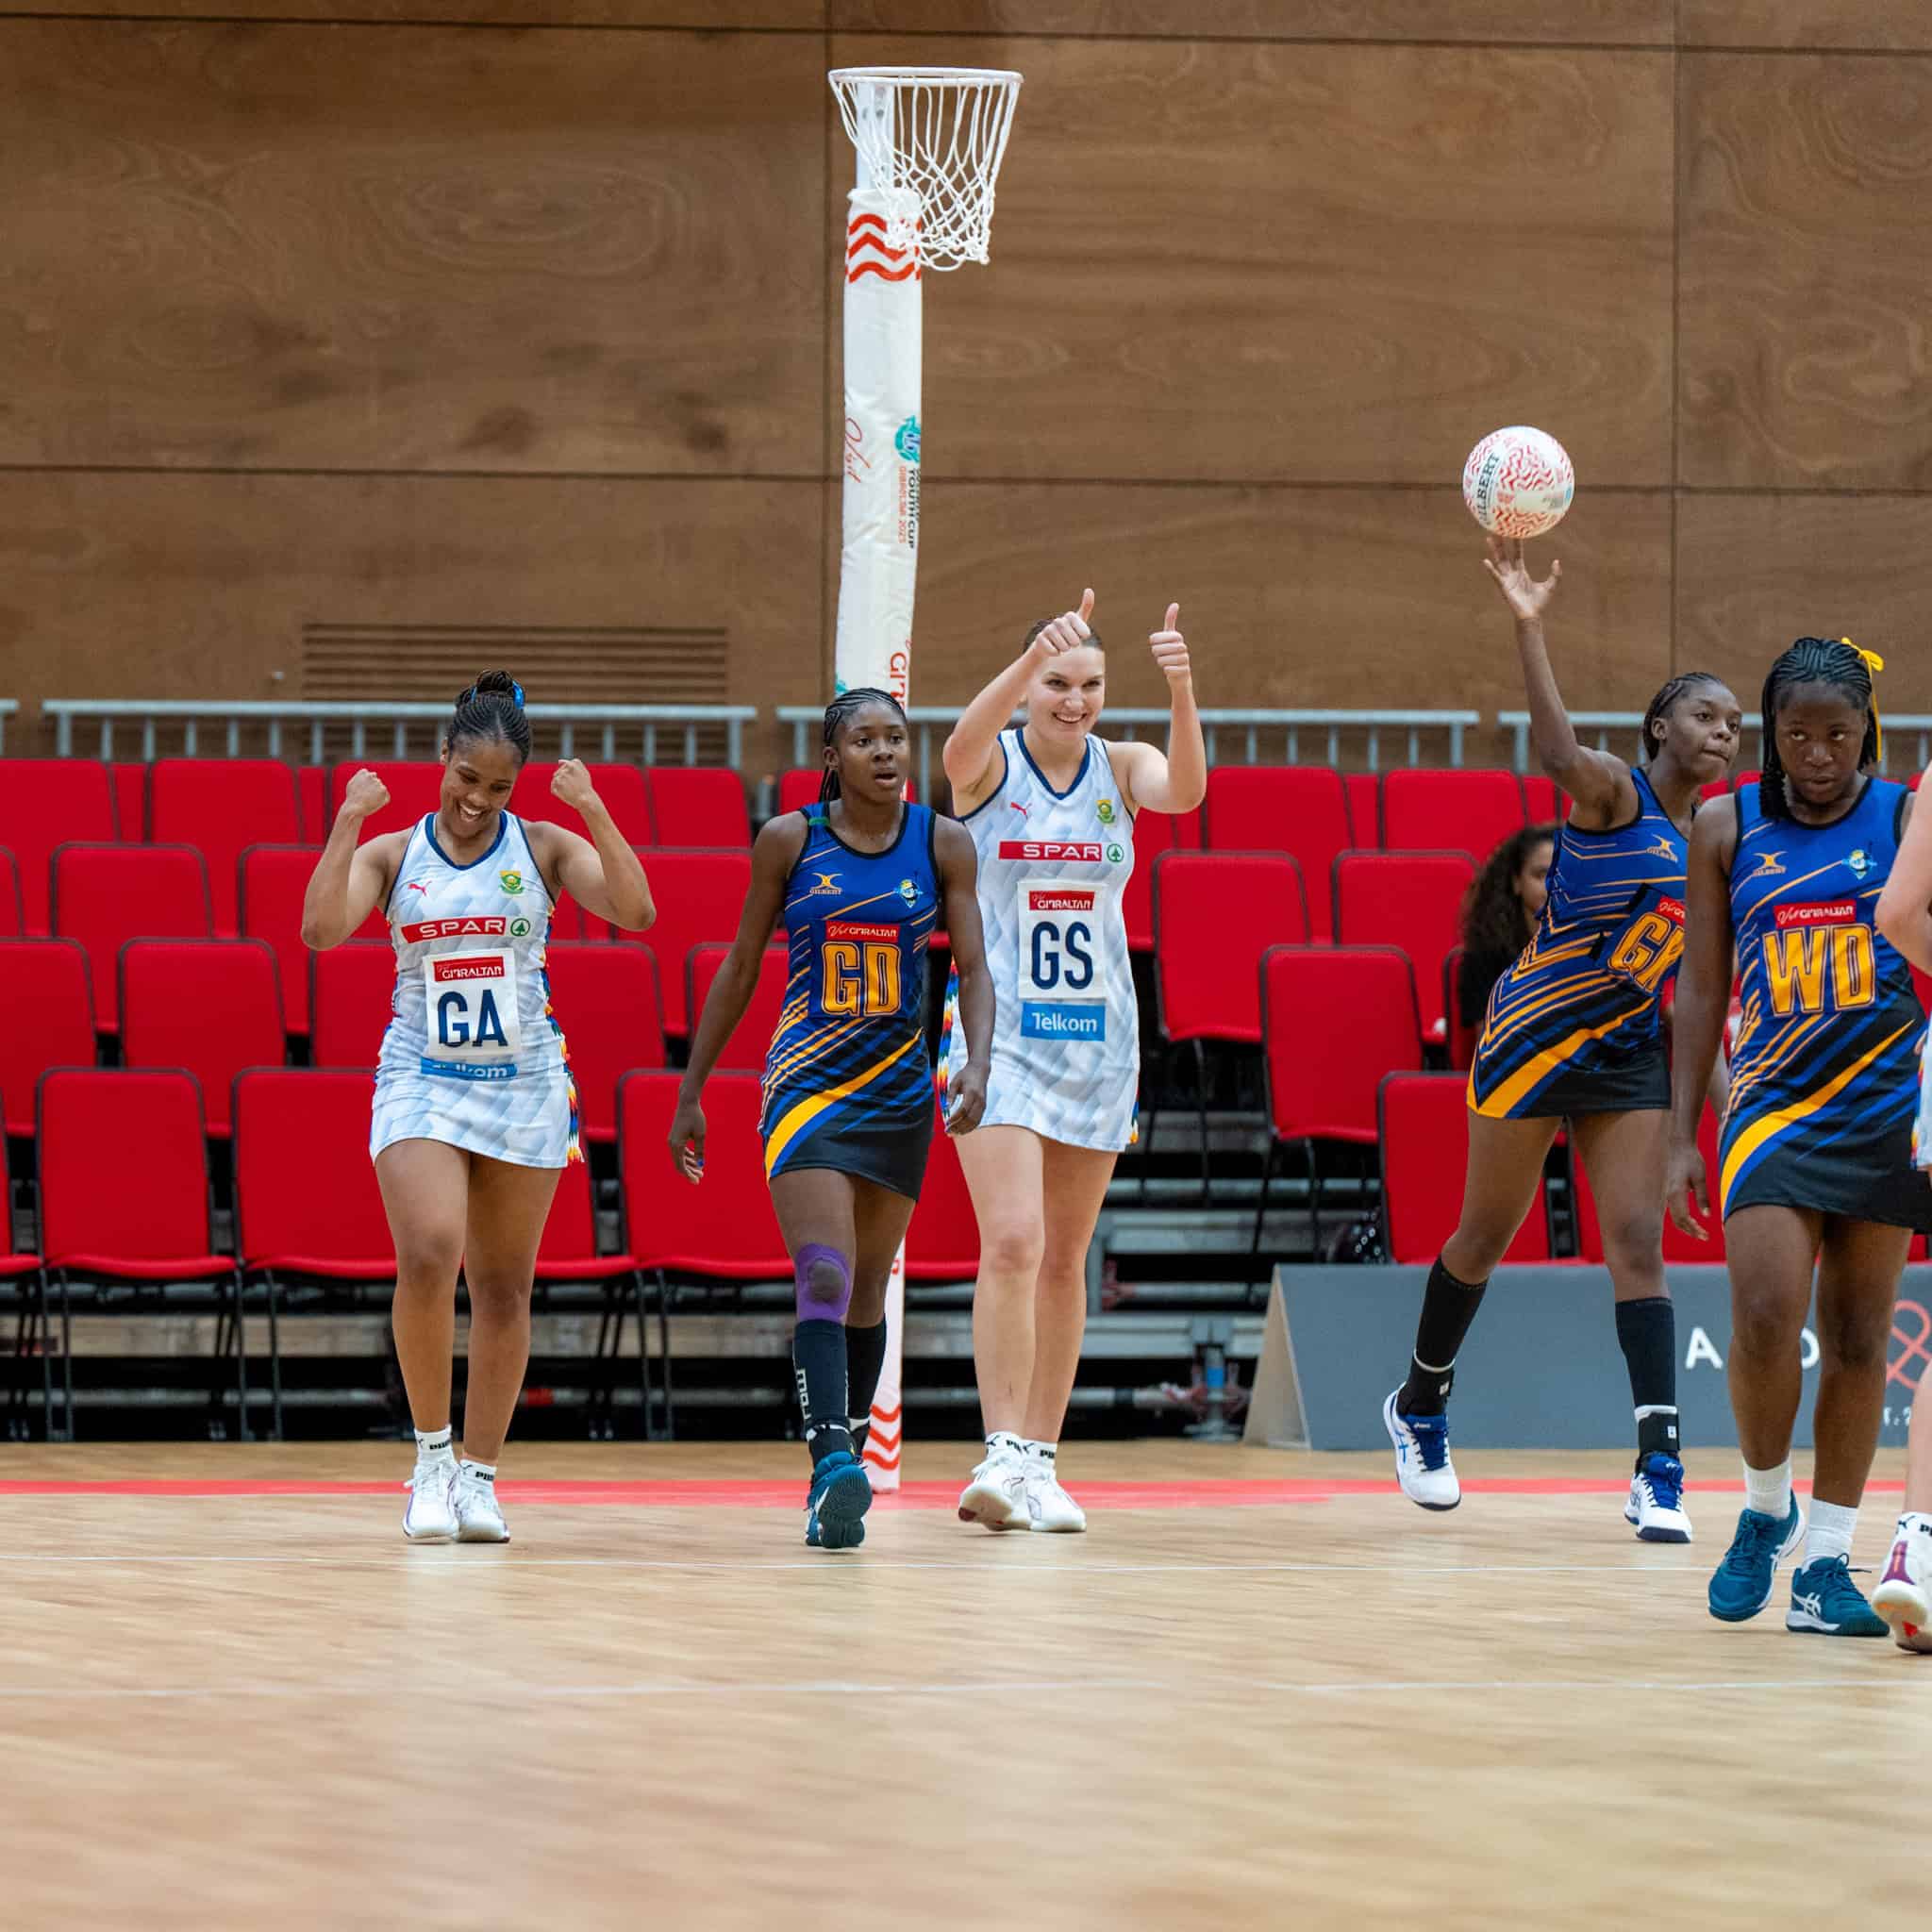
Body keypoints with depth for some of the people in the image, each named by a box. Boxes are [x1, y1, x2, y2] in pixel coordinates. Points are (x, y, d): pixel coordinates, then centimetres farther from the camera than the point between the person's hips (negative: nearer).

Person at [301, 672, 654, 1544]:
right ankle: (432, 1455, -7)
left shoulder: (544, 847, 1)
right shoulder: (391, 853, 2)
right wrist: (349, 821, -16)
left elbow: (634, 912, -12)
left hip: (522, 1081, 1)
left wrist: (593, 811, -17)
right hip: (421, 1080, -1)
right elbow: (321, 928, -14)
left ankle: (479, 1474, 14)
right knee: (428, 1256, -21)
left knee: (503, 1286, 4)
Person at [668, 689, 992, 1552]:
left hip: (900, 1091, 3)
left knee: (867, 1292, 12)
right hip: (808, 1086, -3)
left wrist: (976, 1063, -21)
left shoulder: (942, 844, 0)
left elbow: (973, 971, -2)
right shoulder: (789, 841, -4)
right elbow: (739, 969, 4)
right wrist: (691, 1093, 6)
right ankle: (833, 1470, -32)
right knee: (823, 1280, -19)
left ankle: (844, 1464, 25)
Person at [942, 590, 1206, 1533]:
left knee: (1064, 1259, 9)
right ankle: (1003, 1455, -20)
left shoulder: (1119, 768, 2)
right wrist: (1034, 656, -48)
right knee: (1012, 1243, -17)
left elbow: (1184, 790, -21)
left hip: (1097, 1038, 4)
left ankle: (1040, 1464, 15)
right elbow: (962, 747, -30)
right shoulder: (991, 768, -5)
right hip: (1000, 1032, -4)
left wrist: (1182, 693, -40)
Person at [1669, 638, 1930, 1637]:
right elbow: (1702, 991, 7)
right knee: (1764, 1317, -16)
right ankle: (1764, 1508, 9)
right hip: (1772, 1104, 0)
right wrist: (1682, 1136, 3)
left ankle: (1825, 1560, 9)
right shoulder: (1727, 829, 4)